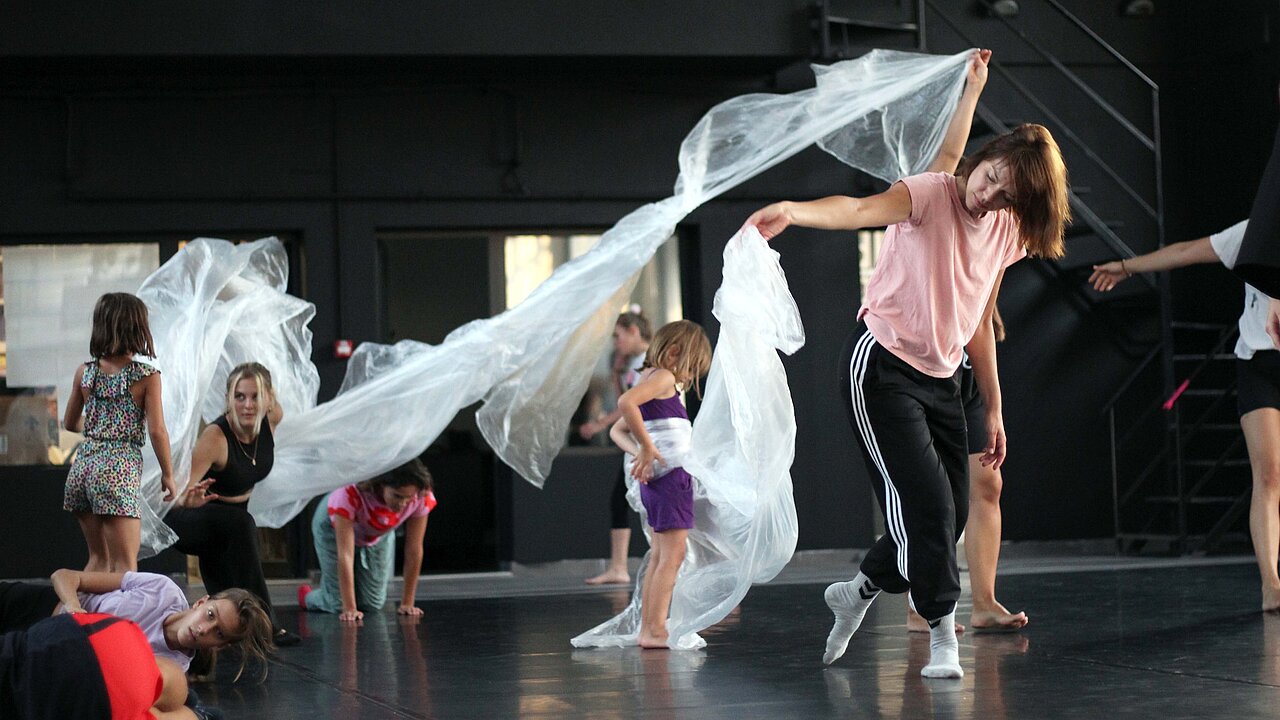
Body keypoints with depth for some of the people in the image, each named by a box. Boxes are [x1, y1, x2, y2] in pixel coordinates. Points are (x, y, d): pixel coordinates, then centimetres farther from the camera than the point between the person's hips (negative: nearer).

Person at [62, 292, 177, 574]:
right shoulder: (147, 376, -8)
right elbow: (157, 431, -9)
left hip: (84, 463, 6)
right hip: (119, 468, -6)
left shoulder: (85, 372, 6)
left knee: (98, 558, 17)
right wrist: (168, 474, 2)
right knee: (125, 563, -4)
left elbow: (70, 423, 17)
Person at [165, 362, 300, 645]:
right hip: (184, 523, -7)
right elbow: (180, 492, -38)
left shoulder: (273, 417, -15)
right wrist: (189, 498, -62)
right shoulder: (214, 438, -33)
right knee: (239, 523, -35)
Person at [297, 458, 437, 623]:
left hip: (379, 535, 3)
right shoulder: (350, 494, -45)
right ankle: (307, 596, 30)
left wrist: (407, 603, -21)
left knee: (372, 604, 2)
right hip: (334, 527, -3)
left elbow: (414, 551, -25)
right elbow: (345, 554, -42)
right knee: (339, 604, -4)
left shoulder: (422, 498, -35)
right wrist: (349, 609, -42)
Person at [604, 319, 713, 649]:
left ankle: (647, 629, 14)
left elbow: (617, 430, 21)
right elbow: (626, 401, -29)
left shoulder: (652, 379, 18)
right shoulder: (664, 377, -9)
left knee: (659, 556, 12)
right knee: (672, 555, -10)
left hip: (656, 481, 10)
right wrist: (647, 447, -23)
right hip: (671, 474, -10)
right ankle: (656, 631, -13)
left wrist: (637, 451, 3)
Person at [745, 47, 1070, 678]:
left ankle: (858, 592, 29)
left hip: (940, 380, 7)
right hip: (882, 366, -7)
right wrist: (793, 212, -55)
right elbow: (860, 209, -35)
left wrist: (993, 408, 17)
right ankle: (942, 635, -1)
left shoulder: (1006, 232, 6)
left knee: (950, 513, 7)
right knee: (926, 504, -14)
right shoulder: (932, 194, -15)